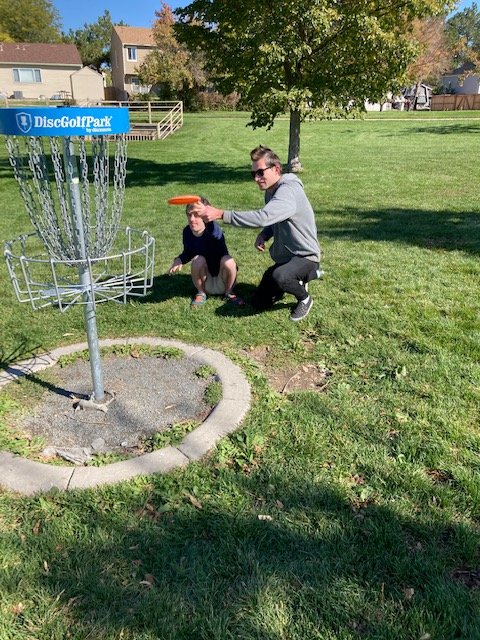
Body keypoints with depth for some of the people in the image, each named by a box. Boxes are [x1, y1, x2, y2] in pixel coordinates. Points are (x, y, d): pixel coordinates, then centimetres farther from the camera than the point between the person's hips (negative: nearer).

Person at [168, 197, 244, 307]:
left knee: (228, 261, -33)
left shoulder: (213, 230, -24)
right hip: (206, 283, 3)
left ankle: (228, 293, -3)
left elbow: (214, 232, -52)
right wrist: (179, 260, -11)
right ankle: (201, 293, -1)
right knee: (198, 260, -27)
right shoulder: (187, 232, -9)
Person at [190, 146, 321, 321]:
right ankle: (295, 282, 26)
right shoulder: (271, 190, 4)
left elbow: (263, 217, -42)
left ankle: (304, 298, -7)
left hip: (305, 257, -8)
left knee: (279, 277, -40)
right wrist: (263, 235, -5)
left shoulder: (288, 191, -26)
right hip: (284, 257, 9)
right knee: (259, 304, 7)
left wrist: (220, 214, -46)